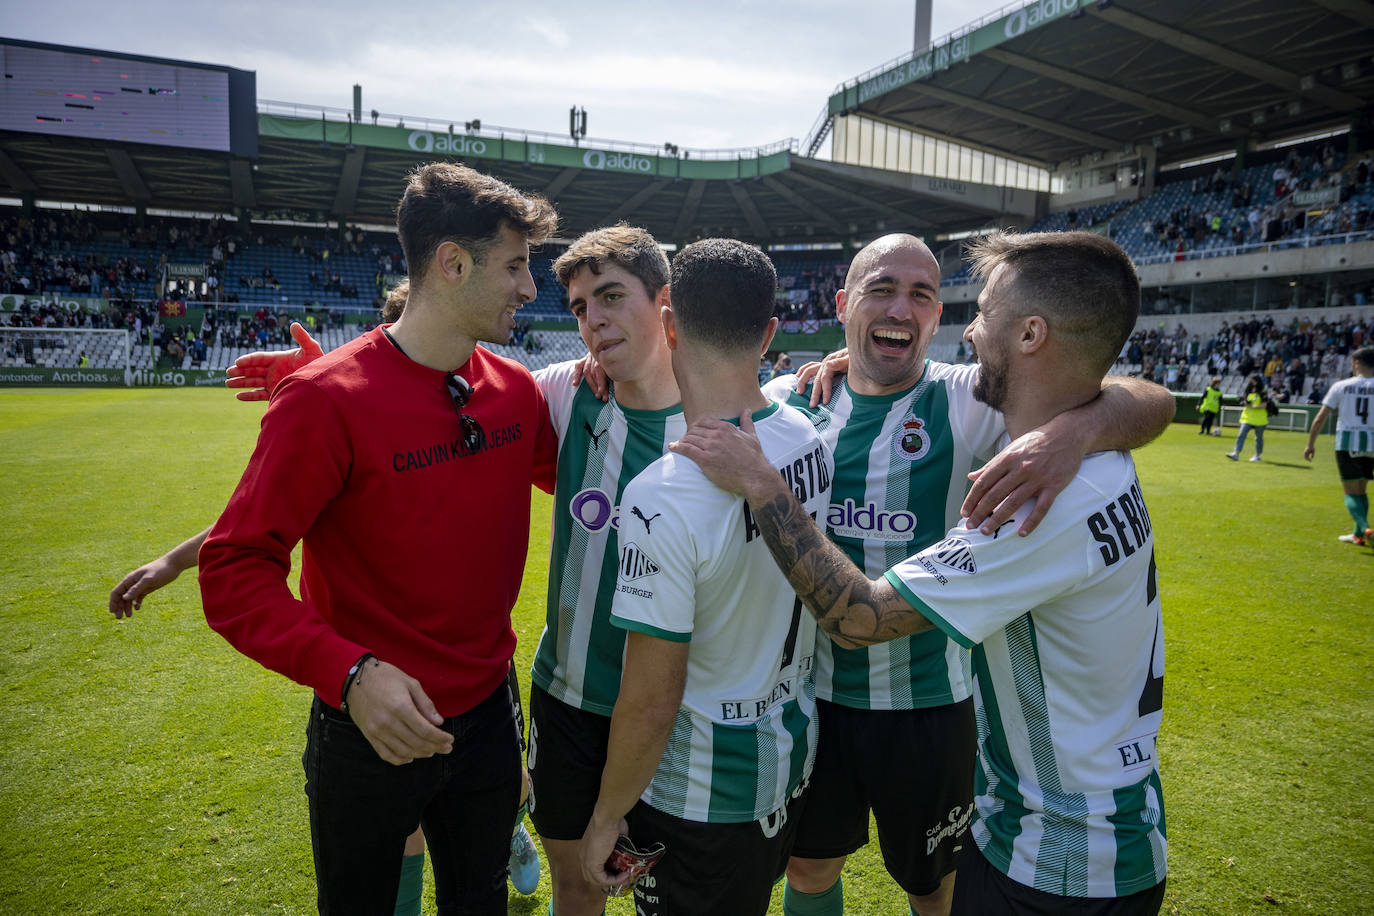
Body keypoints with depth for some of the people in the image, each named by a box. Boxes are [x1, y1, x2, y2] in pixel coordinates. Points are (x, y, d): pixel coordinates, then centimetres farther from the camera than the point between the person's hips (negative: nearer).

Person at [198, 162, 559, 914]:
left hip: (488, 713, 5)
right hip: (369, 731, -4)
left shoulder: (516, 391, -3)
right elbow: (234, 571, -19)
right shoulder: (326, 400, -21)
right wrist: (347, 672, -32)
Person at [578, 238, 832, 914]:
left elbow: (652, 702, -24)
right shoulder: (811, 441, -9)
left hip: (696, 795, -6)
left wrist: (607, 816, -7)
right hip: (792, 755, 7)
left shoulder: (664, 498, -31)